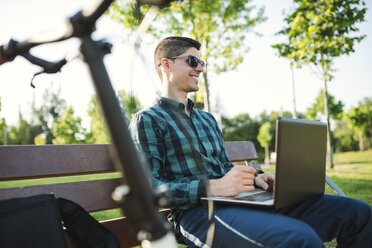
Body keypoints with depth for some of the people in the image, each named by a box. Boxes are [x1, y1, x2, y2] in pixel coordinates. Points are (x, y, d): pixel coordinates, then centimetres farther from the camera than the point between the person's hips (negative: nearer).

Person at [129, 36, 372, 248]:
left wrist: (254, 178, 5)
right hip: (197, 212, -7)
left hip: (236, 201, 8)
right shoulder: (147, 120, 1)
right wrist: (212, 187, -21)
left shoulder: (207, 119, 26)